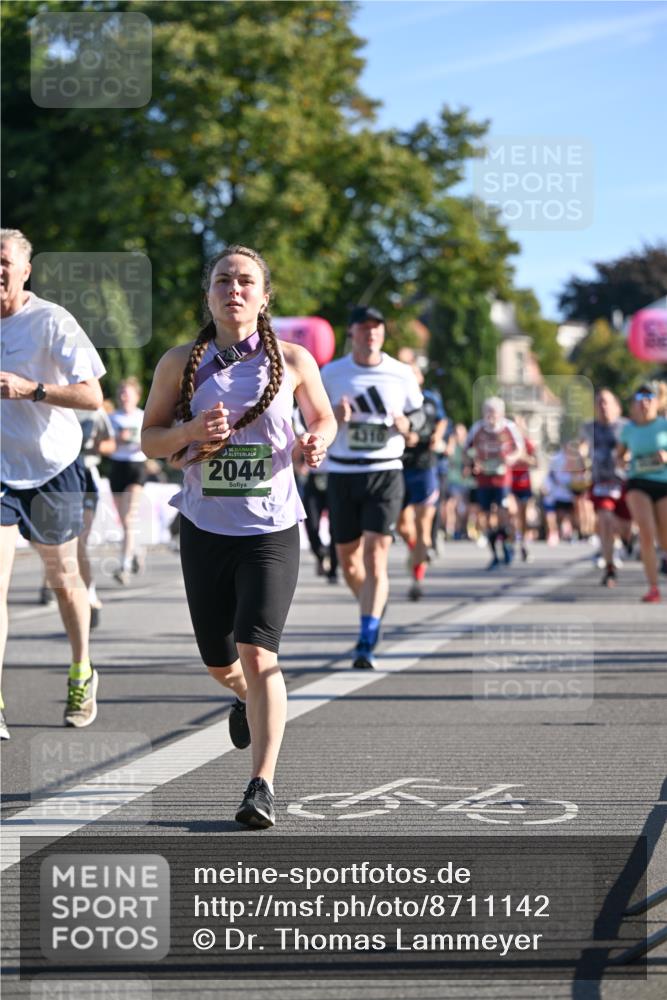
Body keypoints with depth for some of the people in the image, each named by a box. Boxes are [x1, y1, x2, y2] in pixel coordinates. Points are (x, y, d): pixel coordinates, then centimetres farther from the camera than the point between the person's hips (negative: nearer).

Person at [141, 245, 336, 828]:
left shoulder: (293, 362, -1)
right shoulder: (181, 363, 0)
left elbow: (323, 417, 15)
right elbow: (149, 440, 5)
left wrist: (318, 442, -8)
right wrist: (191, 431, -15)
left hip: (272, 528, -2)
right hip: (205, 528, 2)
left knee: (257, 652, -18)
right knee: (219, 662, 13)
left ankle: (263, 785, -13)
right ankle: (248, 699, 50)